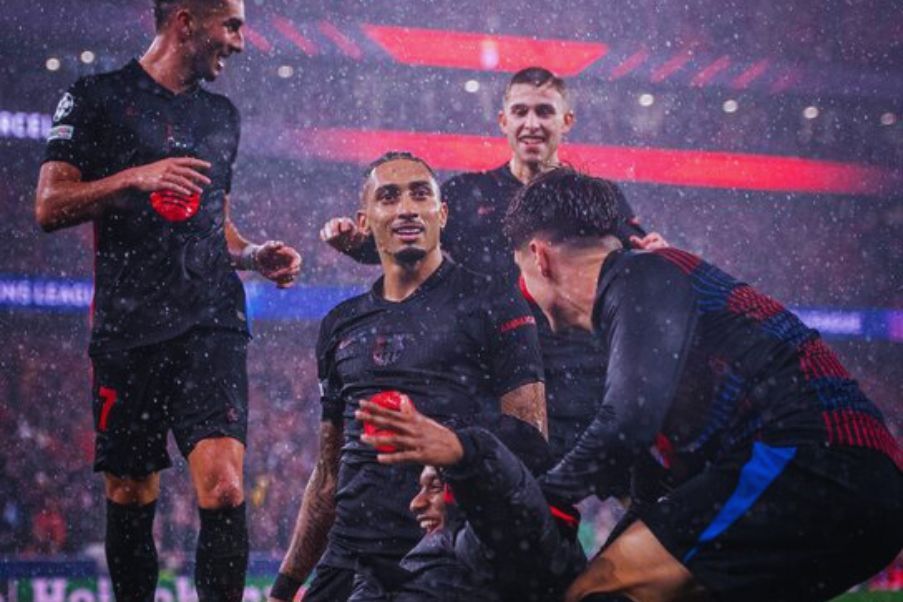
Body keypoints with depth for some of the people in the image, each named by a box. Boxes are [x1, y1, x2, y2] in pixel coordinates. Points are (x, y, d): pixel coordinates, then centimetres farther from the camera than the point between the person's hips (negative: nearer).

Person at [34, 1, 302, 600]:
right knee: (130, 495, 4)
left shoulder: (222, 115, 20)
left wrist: (254, 255, 10)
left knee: (223, 485, -15)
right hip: (128, 324, -3)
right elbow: (49, 206, -3)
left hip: (212, 322, 3)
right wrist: (136, 177, -15)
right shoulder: (98, 98, 4)